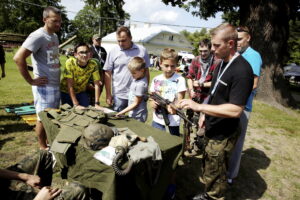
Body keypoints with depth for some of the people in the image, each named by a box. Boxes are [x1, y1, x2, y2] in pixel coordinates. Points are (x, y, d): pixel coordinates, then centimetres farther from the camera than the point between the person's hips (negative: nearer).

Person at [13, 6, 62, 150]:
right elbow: (18, 58, -22)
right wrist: (31, 80, -18)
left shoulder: (55, 36, 11)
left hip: (56, 85, 8)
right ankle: (43, 147, 21)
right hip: (44, 86, -8)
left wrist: (57, 77, 11)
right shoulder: (38, 36, -15)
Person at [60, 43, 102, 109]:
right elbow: (70, 85, -28)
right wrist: (76, 104, -30)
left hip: (81, 92, 2)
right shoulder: (70, 62, -27)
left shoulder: (93, 64, -20)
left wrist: (96, 103, -22)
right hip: (66, 92, -2)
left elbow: (97, 84, -17)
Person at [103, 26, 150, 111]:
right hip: (119, 96, 0)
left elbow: (146, 71, 8)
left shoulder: (142, 50, 2)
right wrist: (108, 95, 0)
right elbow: (108, 74, 2)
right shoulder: (113, 52, 0)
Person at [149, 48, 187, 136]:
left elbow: (180, 101, -10)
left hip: (173, 119, -3)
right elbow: (151, 99, 9)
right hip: (157, 119, 3)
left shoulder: (180, 80, -8)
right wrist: (153, 103, -14)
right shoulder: (156, 80, 3)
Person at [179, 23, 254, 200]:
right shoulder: (222, 64, 6)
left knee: (214, 175, 8)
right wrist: (205, 115, 13)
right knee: (209, 167, 25)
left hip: (223, 135, -9)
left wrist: (199, 107, -28)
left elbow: (235, 110, -29)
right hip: (213, 128, 9)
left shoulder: (242, 70, -25)